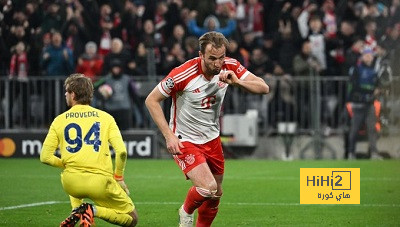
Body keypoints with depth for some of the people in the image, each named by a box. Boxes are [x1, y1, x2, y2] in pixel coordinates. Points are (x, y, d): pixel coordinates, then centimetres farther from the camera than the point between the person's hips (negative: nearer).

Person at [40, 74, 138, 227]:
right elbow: (121, 151, -7)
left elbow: (45, 157, 1)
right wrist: (119, 178, 8)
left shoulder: (60, 120, 6)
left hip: (71, 184, 3)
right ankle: (94, 211, -14)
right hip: (100, 184, -3)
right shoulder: (105, 118, 5)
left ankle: (76, 211, 15)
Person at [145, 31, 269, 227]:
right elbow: (151, 100, -16)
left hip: (212, 139, 6)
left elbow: (263, 88, -11)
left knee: (215, 195, 12)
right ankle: (186, 211, 11)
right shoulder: (183, 74, -25)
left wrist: (237, 82, -30)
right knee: (208, 187, -21)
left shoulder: (229, 67, -11)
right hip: (184, 140, -6)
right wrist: (169, 135, -21)